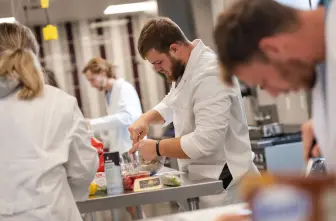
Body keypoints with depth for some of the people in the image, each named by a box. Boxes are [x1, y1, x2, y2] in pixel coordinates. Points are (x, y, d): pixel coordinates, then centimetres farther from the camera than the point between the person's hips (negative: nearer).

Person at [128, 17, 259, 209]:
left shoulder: (209, 74, -22)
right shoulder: (185, 69, 10)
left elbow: (205, 141, -28)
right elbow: (170, 106, 24)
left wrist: (157, 148, -17)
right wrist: (146, 119, 3)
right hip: (205, 180, 9)